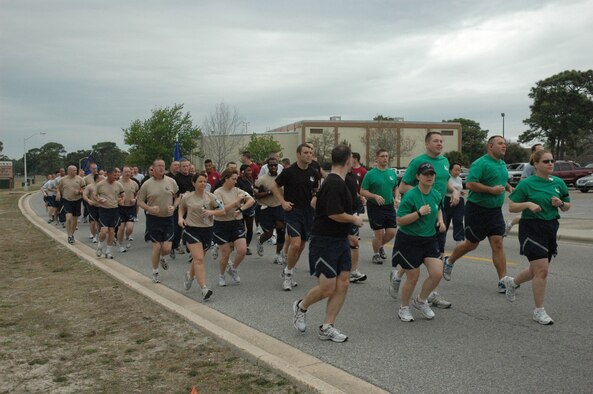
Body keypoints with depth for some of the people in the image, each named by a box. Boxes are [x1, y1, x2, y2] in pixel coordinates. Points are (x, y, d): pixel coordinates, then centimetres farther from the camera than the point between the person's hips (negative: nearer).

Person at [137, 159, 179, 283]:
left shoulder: (171, 182, 1)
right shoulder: (147, 184, -3)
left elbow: (177, 197, 11)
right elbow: (139, 201, 2)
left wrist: (174, 207, -8)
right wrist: (150, 208, -15)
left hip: (168, 218, 2)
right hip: (153, 218, -2)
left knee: (167, 248, -3)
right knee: (157, 246, -1)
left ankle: (162, 258, 35)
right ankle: (155, 273, 19)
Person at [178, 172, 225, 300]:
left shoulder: (211, 197, -2)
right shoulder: (187, 197, -2)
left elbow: (222, 211, -3)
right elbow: (181, 209, 18)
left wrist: (211, 212, -19)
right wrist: (180, 218, 0)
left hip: (207, 230, 3)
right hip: (191, 230, -3)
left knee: (198, 258, 17)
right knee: (199, 259, -14)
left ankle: (190, 275, 48)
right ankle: (204, 289, -17)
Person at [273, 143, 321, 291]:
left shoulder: (314, 173, 4)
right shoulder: (289, 172, -8)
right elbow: (275, 187, 1)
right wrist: (283, 202, -10)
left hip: (308, 212, 5)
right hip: (292, 211, -5)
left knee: (301, 246, 11)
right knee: (296, 244, -16)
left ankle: (288, 273, 29)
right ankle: (287, 273, 5)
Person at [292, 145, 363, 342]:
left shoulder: (336, 182, 12)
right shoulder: (334, 183, -19)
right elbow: (334, 214, -27)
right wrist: (355, 220, -9)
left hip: (340, 240, 10)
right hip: (324, 242, -10)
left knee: (342, 284, 5)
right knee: (328, 287, -5)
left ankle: (327, 327, 12)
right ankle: (301, 306, 23)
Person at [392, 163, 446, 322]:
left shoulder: (436, 194, 3)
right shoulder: (410, 196, -18)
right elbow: (400, 220, -19)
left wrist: (440, 220, 6)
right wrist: (419, 212, -28)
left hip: (429, 240, 6)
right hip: (408, 241, -6)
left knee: (437, 273, -5)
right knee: (413, 278, 2)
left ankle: (421, 301, 23)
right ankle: (404, 308, 28)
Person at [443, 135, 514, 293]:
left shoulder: (502, 164, 13)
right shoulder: (480, 164, -15)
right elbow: (470, 183, -24)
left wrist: (509, 187, 9)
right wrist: (491, 189, -24)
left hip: (495, 210, 7)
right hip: (477, 209, -7)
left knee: (498, 244, -1)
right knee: (472, 244, 7)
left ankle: (503, 281, 0)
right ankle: (448, 262, 32)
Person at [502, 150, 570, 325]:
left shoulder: (558, 182, 6)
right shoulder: (526, 184, -9)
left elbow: (567, 207, 14)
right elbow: (511, 207, -6)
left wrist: (560, 204, -8)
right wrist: (528, 204, -23)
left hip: (551, 228, 6)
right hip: (531, 228, -6)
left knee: (537, 270, 16)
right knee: (541, 270, -10)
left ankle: (511, 282, 44)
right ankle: (539, 311, 4)